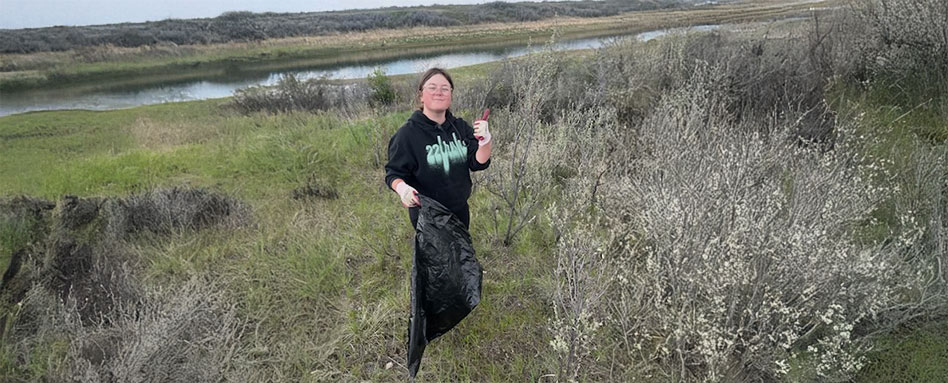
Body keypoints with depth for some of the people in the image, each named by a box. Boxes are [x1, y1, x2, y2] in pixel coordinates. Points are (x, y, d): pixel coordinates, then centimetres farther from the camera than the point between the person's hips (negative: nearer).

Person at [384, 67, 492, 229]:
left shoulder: (460, 127, -2)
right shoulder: (408, 133, -16)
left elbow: (478, 163, -6)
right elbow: (394, 173, -12)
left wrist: (484, 140, -25)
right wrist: (402, 187, -35)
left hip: (460, 210, 5)